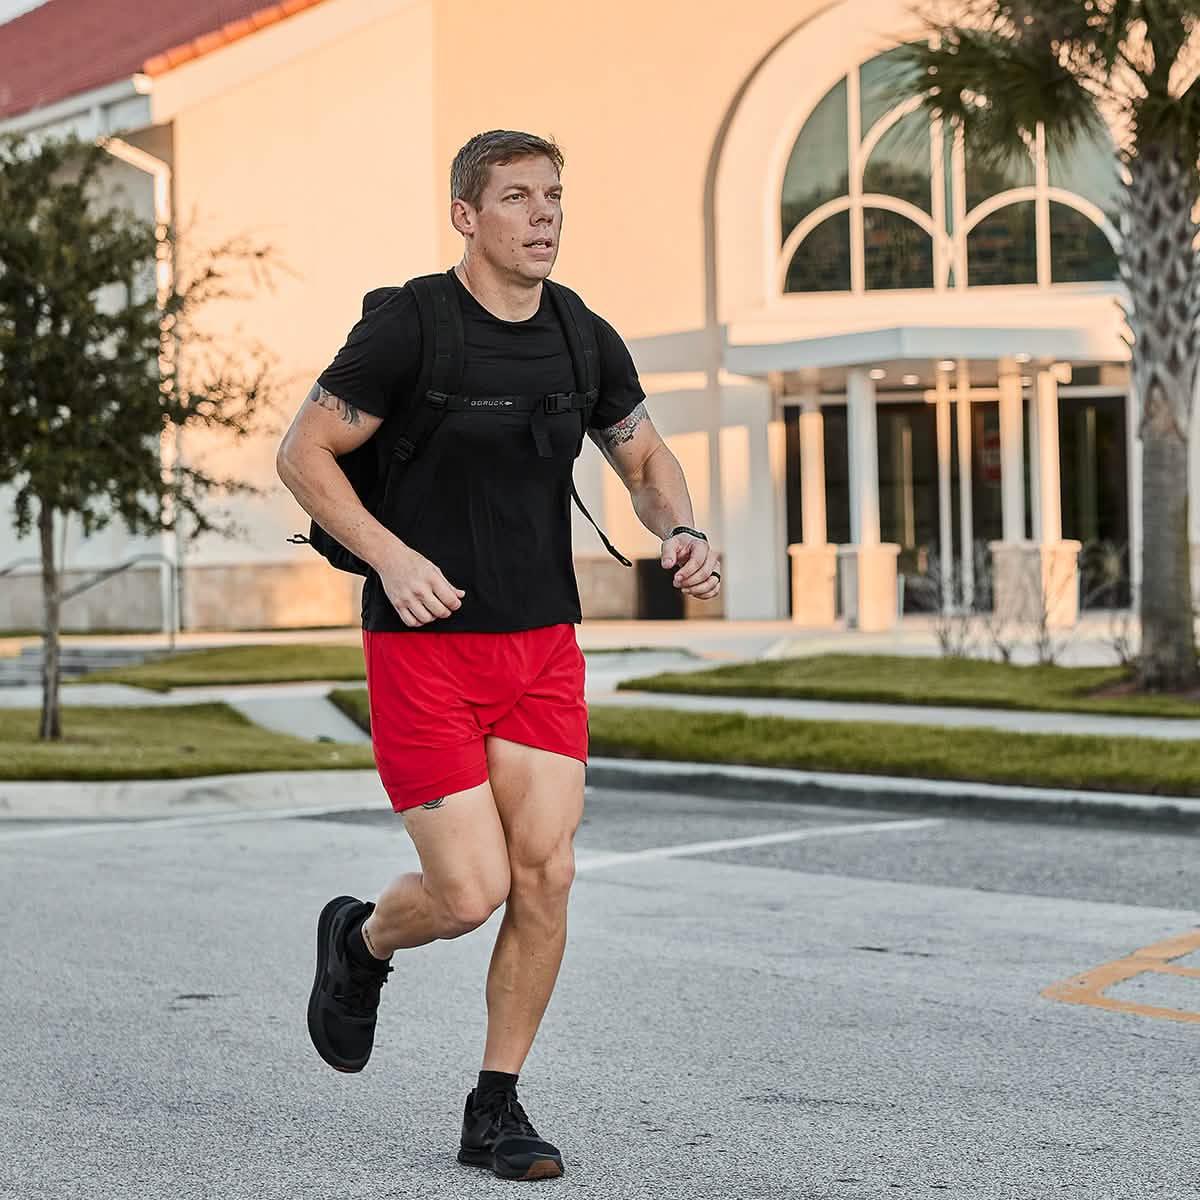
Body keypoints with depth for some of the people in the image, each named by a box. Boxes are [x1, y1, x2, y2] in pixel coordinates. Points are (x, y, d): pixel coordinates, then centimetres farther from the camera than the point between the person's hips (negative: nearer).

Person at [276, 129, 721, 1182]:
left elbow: (646, 459, 18)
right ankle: (361, 941, 28)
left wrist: (683, 534, -3)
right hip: (426, 648, -4)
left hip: (544, 643, 5)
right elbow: (304, 453, -5)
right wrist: (390, 555, -19)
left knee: (545, 875, -4)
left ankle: (495, 1113, 11)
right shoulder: (407, 329, -10)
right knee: (470, 893, -8)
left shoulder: (584, 342, 5)